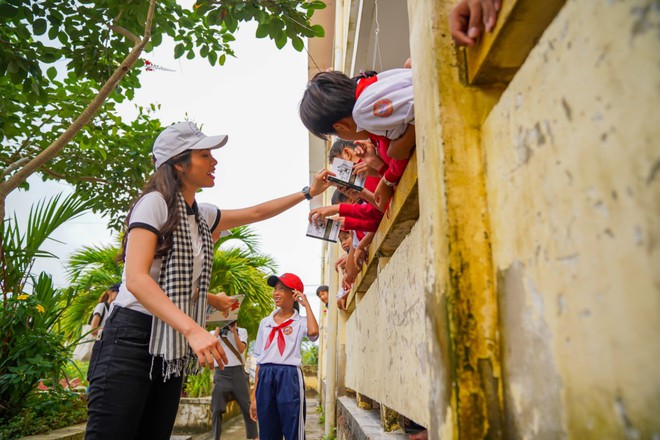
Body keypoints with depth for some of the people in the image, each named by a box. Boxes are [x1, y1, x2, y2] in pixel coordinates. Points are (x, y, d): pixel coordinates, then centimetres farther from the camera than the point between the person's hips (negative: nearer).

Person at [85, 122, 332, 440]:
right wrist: (193, 329, -32)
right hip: (132, 338, -7)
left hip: (173, 345, 7)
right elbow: (135, 279, -22)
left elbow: (256, 213, 24)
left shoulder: (204, 216, 11)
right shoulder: (155, 202, -11)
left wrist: (309, 192, 22)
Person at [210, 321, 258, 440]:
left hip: (238, 371, 0)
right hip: (221, 373, 0)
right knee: (217, 409, 2)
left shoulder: (241, 331, 7)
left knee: (247, 407, 4)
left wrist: (234, 331, -14)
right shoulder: (213, 333, 9)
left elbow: (241, 349, -7)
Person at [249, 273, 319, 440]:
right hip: (265, 378, 5)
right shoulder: (265, 323, 15)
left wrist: (306, 304, -10)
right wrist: (254, 396, 12)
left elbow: (313, 332, -25)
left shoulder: (300, 322, 1)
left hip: (289, 377, -4)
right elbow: (259, 360, 15)